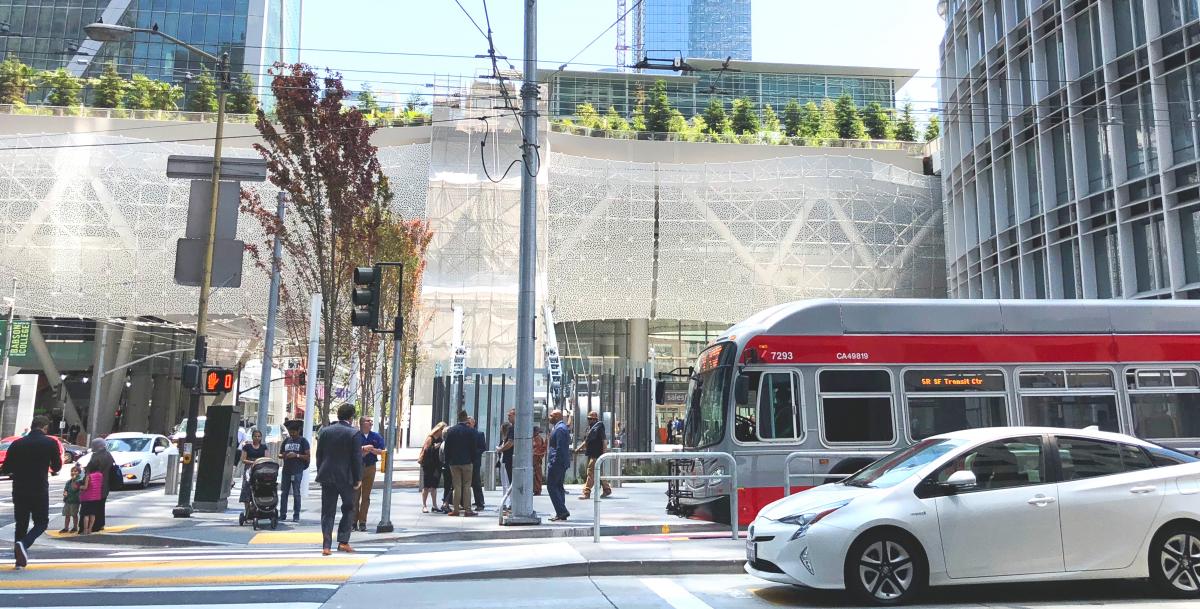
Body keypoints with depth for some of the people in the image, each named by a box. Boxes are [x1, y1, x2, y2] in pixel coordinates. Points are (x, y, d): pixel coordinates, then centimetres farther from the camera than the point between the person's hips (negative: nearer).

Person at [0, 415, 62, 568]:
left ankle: (20, 560, 13)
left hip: (19, 490, 3)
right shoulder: (50, 443, -5)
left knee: (20, 523, 14)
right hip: (40, 490, -3)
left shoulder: (17, 444, 3)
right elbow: (56, 467, 1)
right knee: (41, 522, 8)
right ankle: (24, 544, -18)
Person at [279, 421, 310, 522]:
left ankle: (296, 515, 2)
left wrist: (296, 455, -16)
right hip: (286, 470, 5)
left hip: (297, 471, -5)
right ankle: (282, 514, 13)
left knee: (296, 493, -2)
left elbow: (307, 457, -4)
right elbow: (280, 454, 19)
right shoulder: (286, 440, 13)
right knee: (284, 492, 6)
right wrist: (283, 455, -4)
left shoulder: (303, 441, 0)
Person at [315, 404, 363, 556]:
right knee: (348, 509, 14)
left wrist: (320, 473, 15)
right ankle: (343, 542, 10)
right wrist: (358, 478, -2)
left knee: (327, 512, 6)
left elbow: (319, 455, 7)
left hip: (326, 476, 3)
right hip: (346, 477, -3)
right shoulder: (353, 433, -9)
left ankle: (326, 546, 1)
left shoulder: (325, 431, 3)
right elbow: (357, 458, -10)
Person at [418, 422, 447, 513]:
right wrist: (434, 447, -28)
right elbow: (426, 449, -18)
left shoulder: (441, 440, 8)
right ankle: (424, 506, 5)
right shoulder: (430, 438, -9)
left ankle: (434, 505, 16)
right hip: (428, 465, -6)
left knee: (434, 486, 11)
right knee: (426, 486, -1)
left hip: (436, 466, 6)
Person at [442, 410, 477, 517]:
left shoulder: (451, 431, 1)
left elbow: (447, 448, 3)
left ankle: (456, 509, 6)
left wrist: (448, 461, 10)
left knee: (457, 486, 6)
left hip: (454, 462, 2)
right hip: (467, 462, -2)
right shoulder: (471, 431, -6)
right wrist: (473, 461, 5)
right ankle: (467, 509, 0)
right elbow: (473, 448, -4)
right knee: (467, 486, 2)